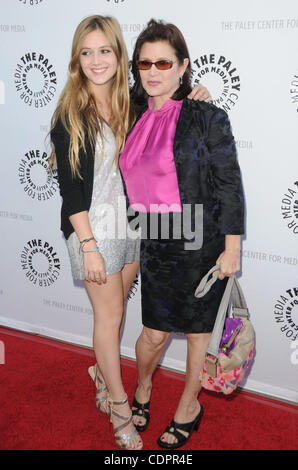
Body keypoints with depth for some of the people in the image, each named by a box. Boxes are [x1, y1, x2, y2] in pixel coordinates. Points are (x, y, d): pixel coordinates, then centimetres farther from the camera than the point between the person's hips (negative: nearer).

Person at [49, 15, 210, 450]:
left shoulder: (132, 105, 2)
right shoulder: (69, 115, -11)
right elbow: (69, 187, -13)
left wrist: (194, 100, 0)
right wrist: (89, 245, -16)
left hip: (131, 221, 5)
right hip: (93, 226, -4)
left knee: (116, 308, 16)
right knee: (110, 315, 5)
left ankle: (102, 373, 41)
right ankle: (119, 406, 23)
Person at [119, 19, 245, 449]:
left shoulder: (207, 117, -9)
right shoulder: (137, 119, 5)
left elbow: (229, 185, -9)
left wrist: (232, 249, -11)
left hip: (202, 244, -3)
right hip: (155, 245, 4)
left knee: (197, 330, 12)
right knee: (155, 333, 10)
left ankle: (189, 405, 35)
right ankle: (142, 386, 41)